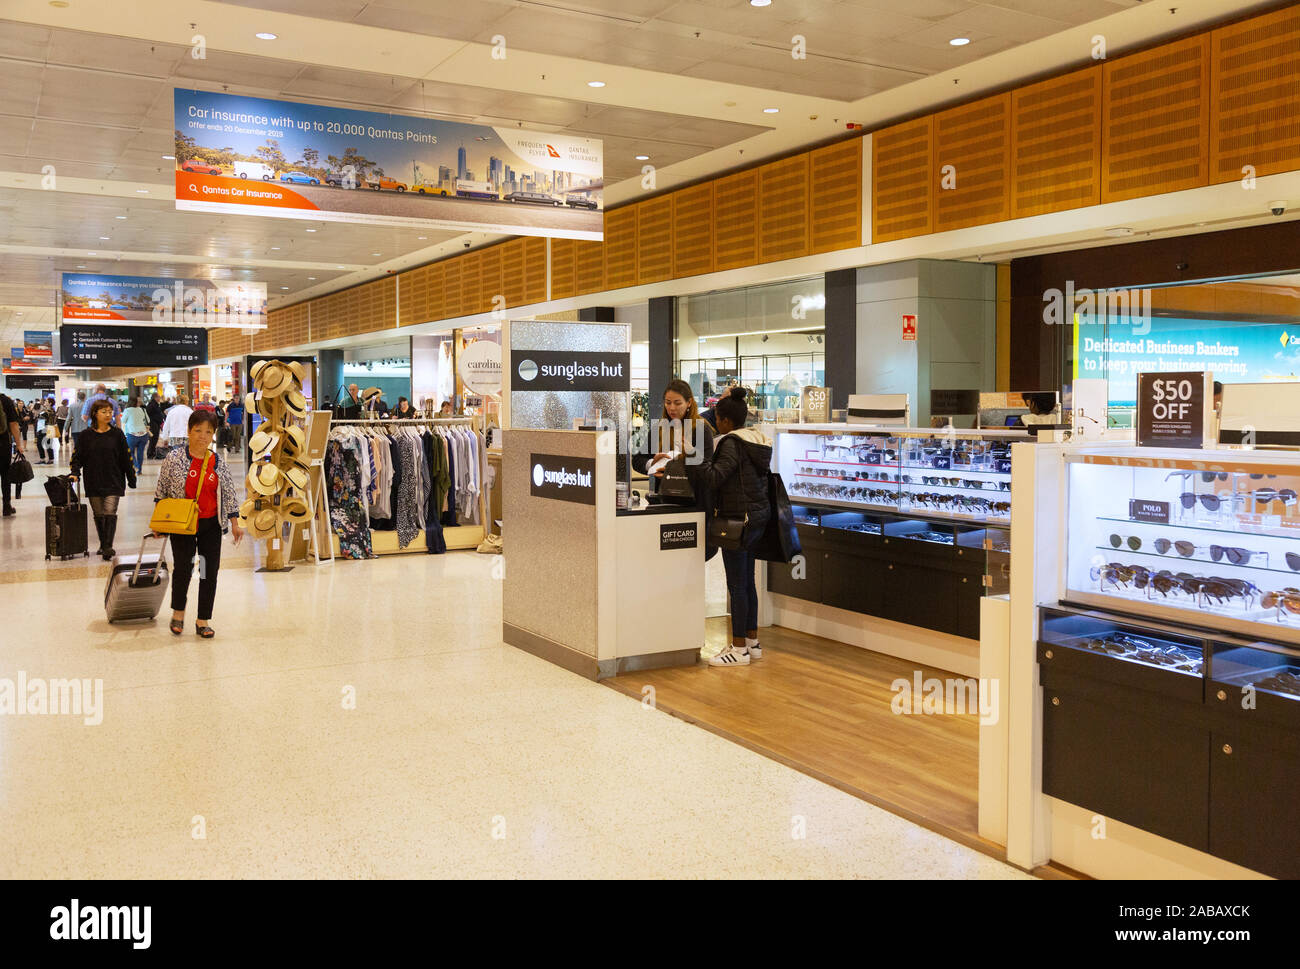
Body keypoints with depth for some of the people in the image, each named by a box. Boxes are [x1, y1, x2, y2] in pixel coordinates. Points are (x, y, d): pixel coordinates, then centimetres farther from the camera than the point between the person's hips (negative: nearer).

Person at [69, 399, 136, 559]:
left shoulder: (117, 434, 3)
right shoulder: (85, 435, 3)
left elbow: (126, 457, 6)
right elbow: (77, 456, 6)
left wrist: (131, 479, 6)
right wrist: (75, 473, -11)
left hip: (113, 482, -2)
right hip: (93, 483, 2)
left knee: (110, 513, -12)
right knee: (98, 515, 10)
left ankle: (108, 547, -13)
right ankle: (103, 544, 23)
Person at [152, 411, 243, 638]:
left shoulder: (219, 462, 3)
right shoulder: (175, 457, -4)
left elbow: (229, 494, 8)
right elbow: (161, 490, 2)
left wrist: (235, 524, 5)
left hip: (211, 525, 3)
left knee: (210, 572, 2)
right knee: (183, 568, -4)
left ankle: (203, 620, 12)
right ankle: (178, 612, 22)